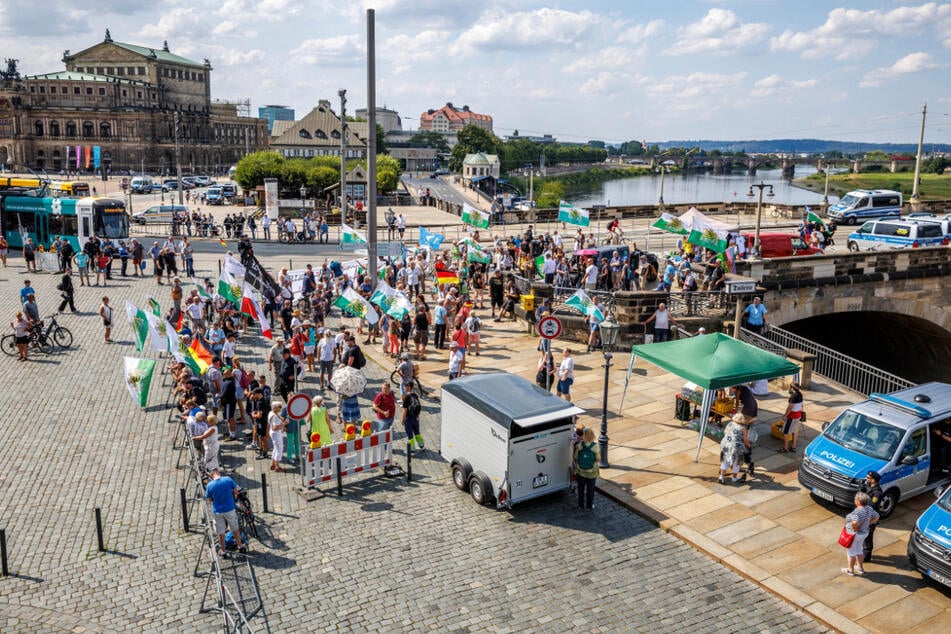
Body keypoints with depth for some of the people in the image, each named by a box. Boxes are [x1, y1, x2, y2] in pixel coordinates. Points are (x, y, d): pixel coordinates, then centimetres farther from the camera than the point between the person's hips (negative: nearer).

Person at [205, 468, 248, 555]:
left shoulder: (209, 485, -14)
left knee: (221, 532, 14)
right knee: (235, 529, 19)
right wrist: (235, 496, 19)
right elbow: (236, 491, -3)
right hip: (229, 509, 1)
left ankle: (223, 551, 26)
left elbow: (210, 499, -1)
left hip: (218, 511, 0)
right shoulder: (228, 479, -14)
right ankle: (240, 546, 31)